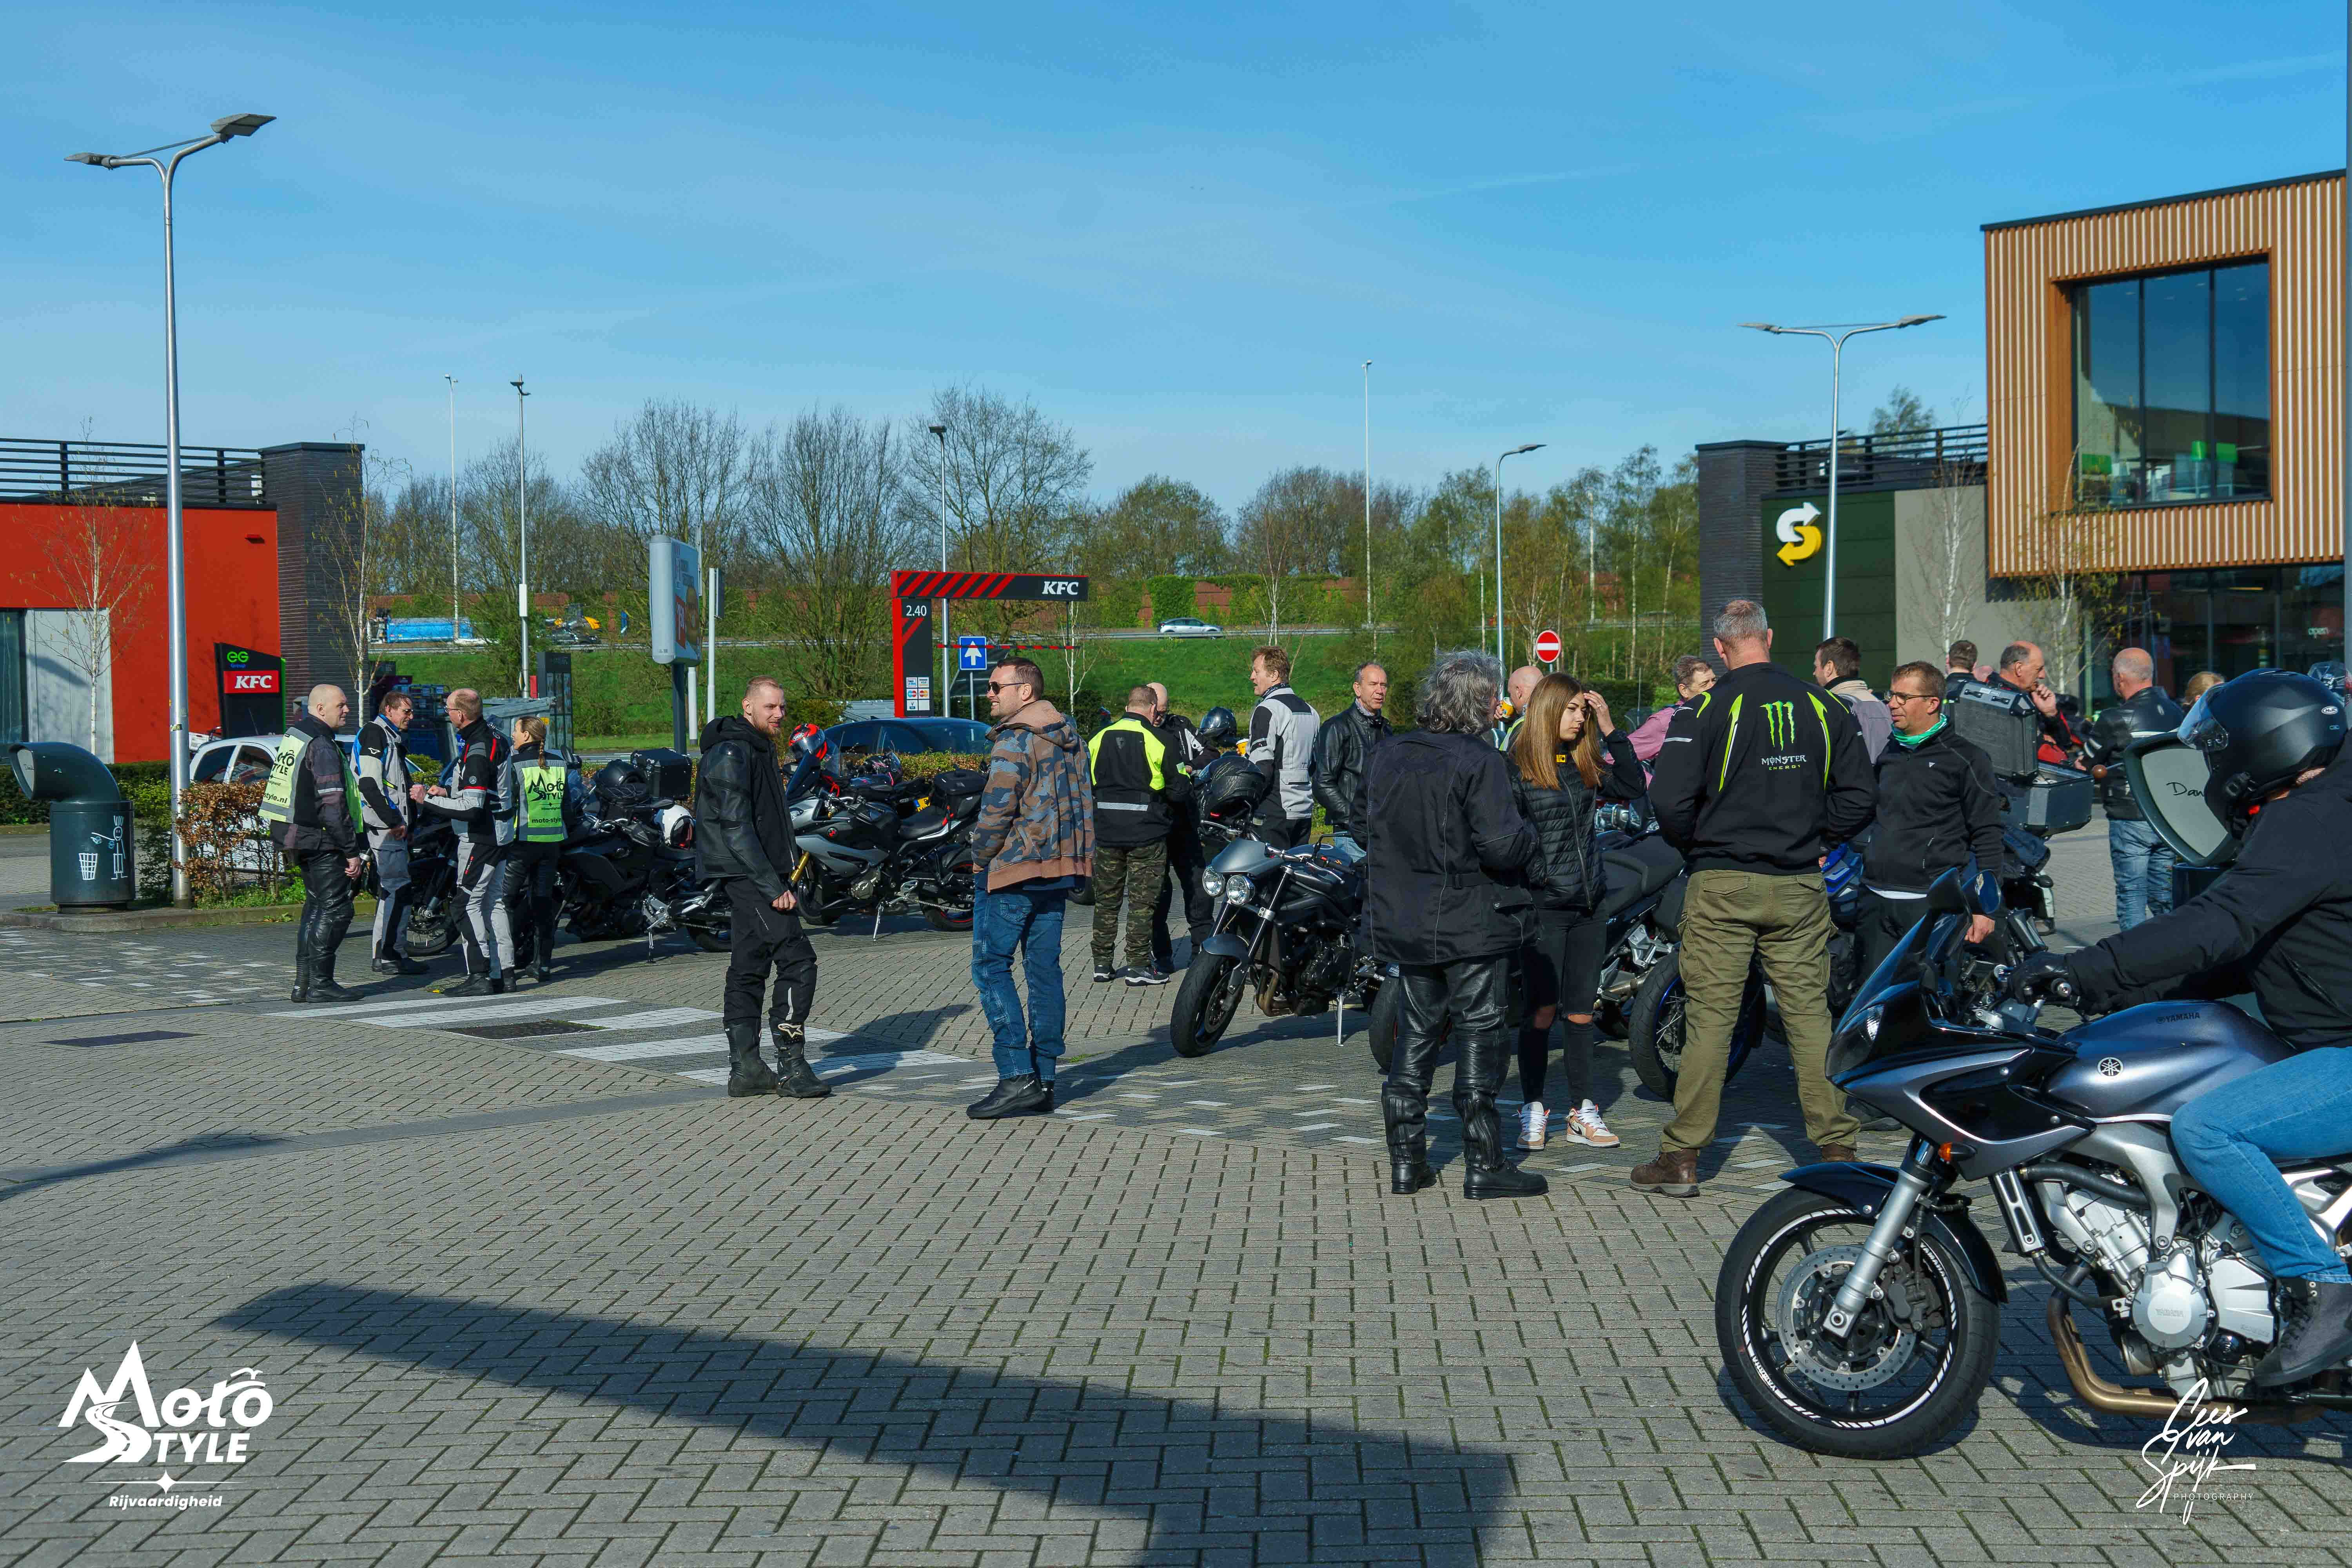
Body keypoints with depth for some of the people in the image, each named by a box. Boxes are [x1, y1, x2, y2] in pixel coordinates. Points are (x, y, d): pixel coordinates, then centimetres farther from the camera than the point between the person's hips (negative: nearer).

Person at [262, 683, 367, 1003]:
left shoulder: (295, 735, 14)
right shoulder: (322, 747, -18)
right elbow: (333, 807, -22)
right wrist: (352, 852, -18)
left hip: (299, 836, 10)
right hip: (321, 842, -10)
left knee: (316, 907, 17)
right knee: (336, 909, -5)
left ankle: (304, 982, 17)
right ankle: (320, 983, -5)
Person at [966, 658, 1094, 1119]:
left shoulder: (1014, 740, -13)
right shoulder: (1069, 738, 14)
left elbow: (996, 809, -18)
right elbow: (1084, 803, 17)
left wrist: (982, 856, -4)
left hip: (1012, 871, -8)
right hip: (1058, 871, 9)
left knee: (991, 968, -4)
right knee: (1045, 971, 9)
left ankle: (1017, 1075, -12)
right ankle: (1043, 1081, 11)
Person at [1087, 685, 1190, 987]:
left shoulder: (1099, 738, 4)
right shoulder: (1157, 740, -9)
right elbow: (1179, 790, -6)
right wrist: (1186, 778, 16)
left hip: (1106, 832, 4)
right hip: (1146, 833, -4)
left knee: (1106, 899, 12)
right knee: (1142, 900, 2)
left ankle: (1103, 963, 15)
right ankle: (1139, 965, 2)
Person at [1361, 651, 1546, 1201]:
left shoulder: (1386, 754, 4)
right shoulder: (1479, 762, -16)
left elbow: (1360, 825, 13)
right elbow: (1502, 846, -22)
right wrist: (1528, 832, -2)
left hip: (1404, 923, 6)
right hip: (1473, 926, -6)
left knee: (1415, 1035, 14)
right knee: (1480, 1037, 3)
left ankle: (1406, 1161, 17)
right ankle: (1483, 1166, 5)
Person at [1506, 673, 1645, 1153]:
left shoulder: (1586, 763, 11)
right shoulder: (1518, 767, -6)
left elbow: (1633, 786, 5)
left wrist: (1609, 728, 2)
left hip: (1590, 903, 5)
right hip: (1543, 905, -5)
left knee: (1581, 1011, 8)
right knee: (1541, 1011, -1)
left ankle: (1581, 1113, 15)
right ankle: (1533, 1111, 11)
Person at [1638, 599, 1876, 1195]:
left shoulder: (1707, 709, -9)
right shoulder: (1823, 707, 4)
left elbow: (1670, 798, -15)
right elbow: (1860, 794, 5)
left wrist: (1694, 845, 4)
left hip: (1722, 884, -3)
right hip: (1799, 887, 3)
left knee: (1709, 1017, 0)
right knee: (1810, 1013, 8)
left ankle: (1682, 1158, 5)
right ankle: (1838, 1151, 10)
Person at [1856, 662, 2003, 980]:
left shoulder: (1965, 759, -1)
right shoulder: (1887, 756, 19)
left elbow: (1987, 835, -4)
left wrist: (1986, 908, -8)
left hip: (1933, 906, -6)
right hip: (1875, 903, 6)